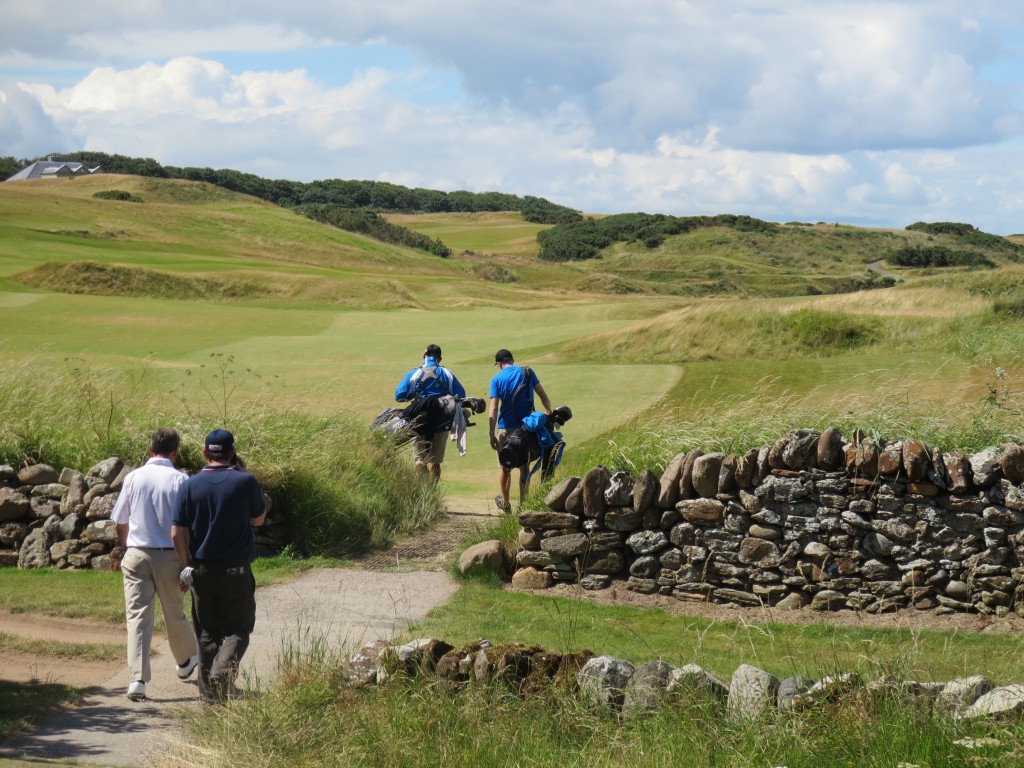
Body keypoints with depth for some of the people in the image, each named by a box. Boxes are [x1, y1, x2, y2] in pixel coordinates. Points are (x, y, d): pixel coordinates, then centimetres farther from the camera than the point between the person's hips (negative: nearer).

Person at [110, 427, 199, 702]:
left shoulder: (133, 478, 0)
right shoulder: (180, 480, -7)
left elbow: (120, 522, 7)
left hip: (136, 555, 1)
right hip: (170, 555, -1)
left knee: (138, 615, 0)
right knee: (174, 613, 17)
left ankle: (138, 679, -10)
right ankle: (186, 661, 41)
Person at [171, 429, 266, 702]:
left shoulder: (191, 484, -2)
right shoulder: (245, 482, -8)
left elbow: (177, 533, -3)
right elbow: (258, 518, 8)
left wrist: (187, 565, 9)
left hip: (201, 569, 3)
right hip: (236, 569, -2)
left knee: (207, 631, 12)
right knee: (238, 627, 8)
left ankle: (210, 690, 14)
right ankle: (224, 669, -16)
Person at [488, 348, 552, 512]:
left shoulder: (497, 379, -6)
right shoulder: (527, 373, 0)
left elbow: (493, 410, -13)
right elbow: (544, 396, 4)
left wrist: (492, 435, -14)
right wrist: (549, 413, 19)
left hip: (505, 428, -1)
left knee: (506, 468, 16)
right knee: (524, 468, 8)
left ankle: (505, 503, 30)